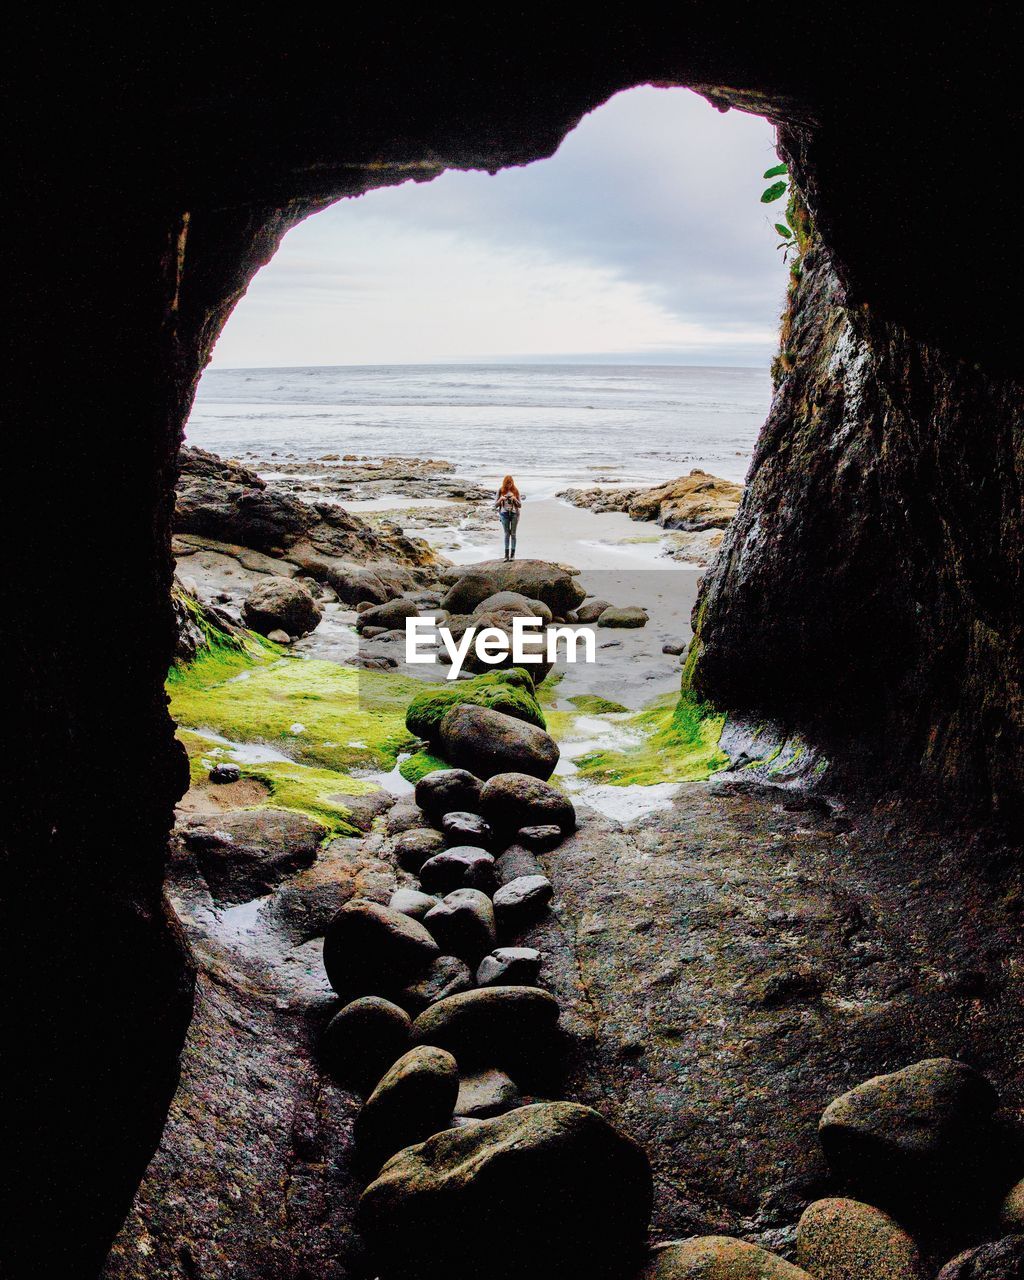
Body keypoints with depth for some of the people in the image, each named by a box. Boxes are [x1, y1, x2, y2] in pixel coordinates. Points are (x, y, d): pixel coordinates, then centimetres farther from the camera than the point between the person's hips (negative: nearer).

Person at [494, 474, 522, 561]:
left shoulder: (516, 491, 2)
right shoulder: (500, 491, 2)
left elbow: (520, 505, 2)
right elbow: (495, 505, 3)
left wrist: (515, 499, -16)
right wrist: (501, 499, -15)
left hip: (514, 514, 0)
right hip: (504, 514, 0)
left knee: (513, 534, 1)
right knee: (507, 534, 2)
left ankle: (513, 554, 3)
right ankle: (506, 554, 3)